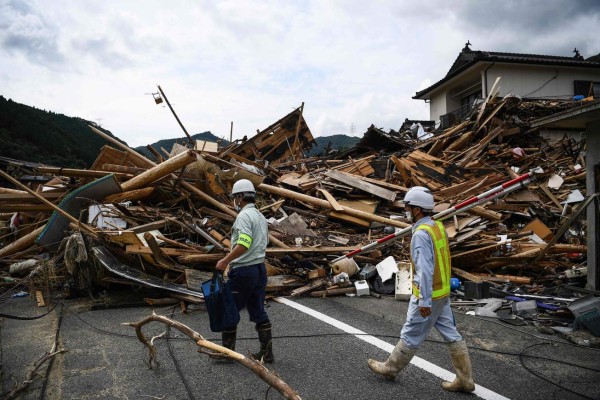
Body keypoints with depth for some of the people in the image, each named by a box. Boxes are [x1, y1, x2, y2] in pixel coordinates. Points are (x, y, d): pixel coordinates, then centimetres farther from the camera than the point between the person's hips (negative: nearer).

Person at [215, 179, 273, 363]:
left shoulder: (244, 216, -14)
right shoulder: (261, 216, 15)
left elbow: (243, 244, -26)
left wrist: (225, 261, -19)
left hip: (243, 271, -9)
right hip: (260, 268, 9)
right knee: (258, 312, 12)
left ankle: (227, 351, 15)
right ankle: (266, 352, 16)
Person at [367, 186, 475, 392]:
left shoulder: (421, 233, -23)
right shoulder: (437, 226, 5)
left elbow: (425, 269, -27)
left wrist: (424, 301, -23)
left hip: (428, 295, -9)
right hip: (442, 292, 9)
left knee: (410, 335, 8)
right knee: (451, 335, 14)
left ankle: (390, 368, 25)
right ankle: (465, 380, 21)